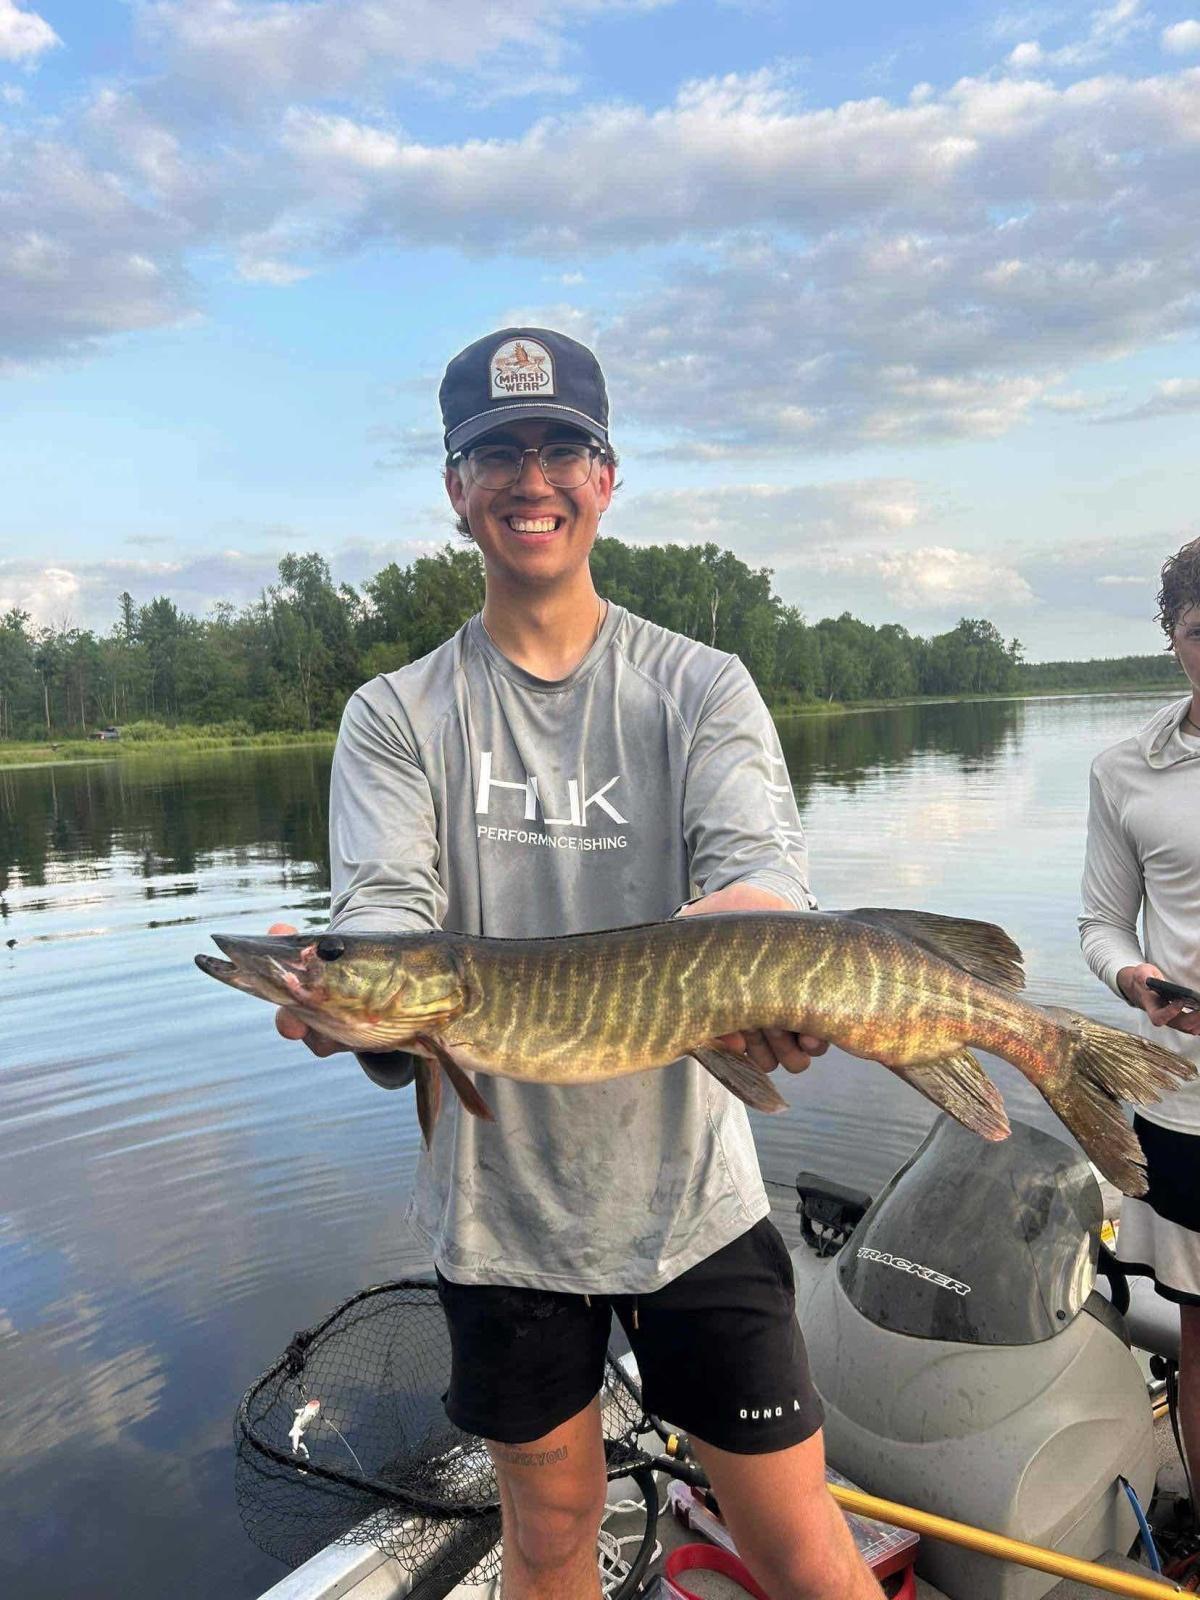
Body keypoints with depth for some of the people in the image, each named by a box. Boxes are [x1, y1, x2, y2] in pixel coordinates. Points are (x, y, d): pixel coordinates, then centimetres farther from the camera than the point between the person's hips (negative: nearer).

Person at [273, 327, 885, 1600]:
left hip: (690, 1194, -1)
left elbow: (758, 866, -18)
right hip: (497, 1203, 1)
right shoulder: (395, 715, 0)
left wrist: (751, 935, -41)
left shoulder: (702, 688, -2)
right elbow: (383, 909, -13)